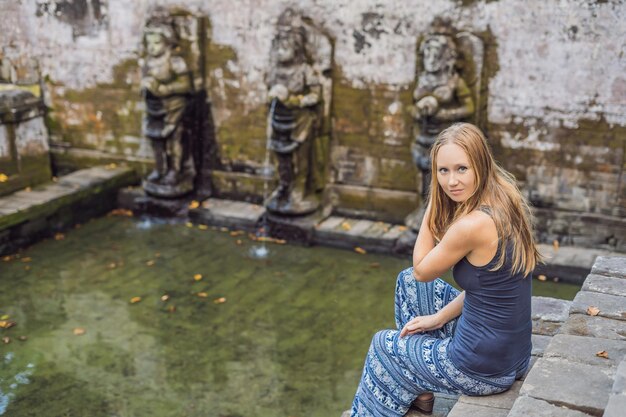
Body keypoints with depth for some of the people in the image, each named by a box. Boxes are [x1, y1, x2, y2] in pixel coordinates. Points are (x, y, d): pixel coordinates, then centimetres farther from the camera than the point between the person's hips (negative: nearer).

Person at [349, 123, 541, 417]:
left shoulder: (472, 225, -28)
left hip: (485, 368, -8)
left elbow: (422, 270, -9)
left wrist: (432, 204, -8)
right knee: (407, 281, 22)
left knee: (382, 345, 16)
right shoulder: (504, 202, -1)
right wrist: (439, 318, 9)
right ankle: (421, 393, 33)